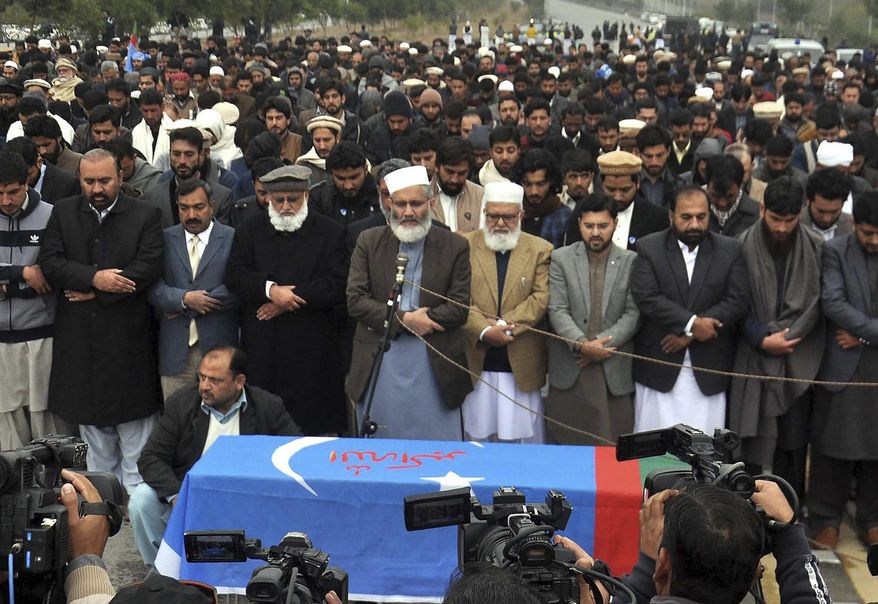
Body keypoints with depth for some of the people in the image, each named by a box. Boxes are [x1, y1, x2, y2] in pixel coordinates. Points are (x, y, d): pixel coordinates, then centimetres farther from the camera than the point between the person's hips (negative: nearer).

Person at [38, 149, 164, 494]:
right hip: (79, 337, 3)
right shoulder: (62, 213, 7)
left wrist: (93, 292, -13)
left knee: (133, 419, 4)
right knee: (92, 424, 14)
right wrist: (93, 278, -19)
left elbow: (148, 268, -13)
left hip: (128, 336, -3)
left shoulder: (145, 216, -1)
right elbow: (49, 262, -4)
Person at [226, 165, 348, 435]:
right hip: (261, 346, 2)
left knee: (313, 422, -2)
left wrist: (285, 298, -10)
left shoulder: (330, 231, 4)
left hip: (311, 349, -2)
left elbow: (337, 285, -6)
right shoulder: (250, 231, 13)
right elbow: (235, 276, 3)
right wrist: (270, 290, -14)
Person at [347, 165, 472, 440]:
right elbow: (355, 300, -1)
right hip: (380, 360, 1)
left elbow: (460, 306, -5)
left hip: (434, 365, -1)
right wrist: (404, 319, -15)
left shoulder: (455, 246, 1)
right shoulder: (369, 241, 5)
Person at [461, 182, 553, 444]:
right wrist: (485, 331, -17)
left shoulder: (540, 250, 5)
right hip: (477, 363, 0)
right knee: (477, 436, 8)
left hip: (523, 365, 0)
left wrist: (505, 324, -14)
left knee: (525, 438, 5)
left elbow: (541, 298, -4)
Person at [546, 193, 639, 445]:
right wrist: (582, 344, -17)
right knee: (568, 443, 4)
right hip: (570, 368, 0)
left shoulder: (631, 261, 4)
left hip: (615, 369, 0)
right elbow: (557, 311, -3)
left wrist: (602, 343, -12)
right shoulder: (561, 259, 4)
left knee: (613, 445, -1)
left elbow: (633, 313, -1)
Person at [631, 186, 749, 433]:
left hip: (708, 369, 1)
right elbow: (646, 298, -9)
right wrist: (692, 323, -18)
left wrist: (690, 334, -11)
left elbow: (737, 301, -3)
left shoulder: (730, 250, 5)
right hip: (658, 367, -1)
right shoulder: (649, 248, 1)